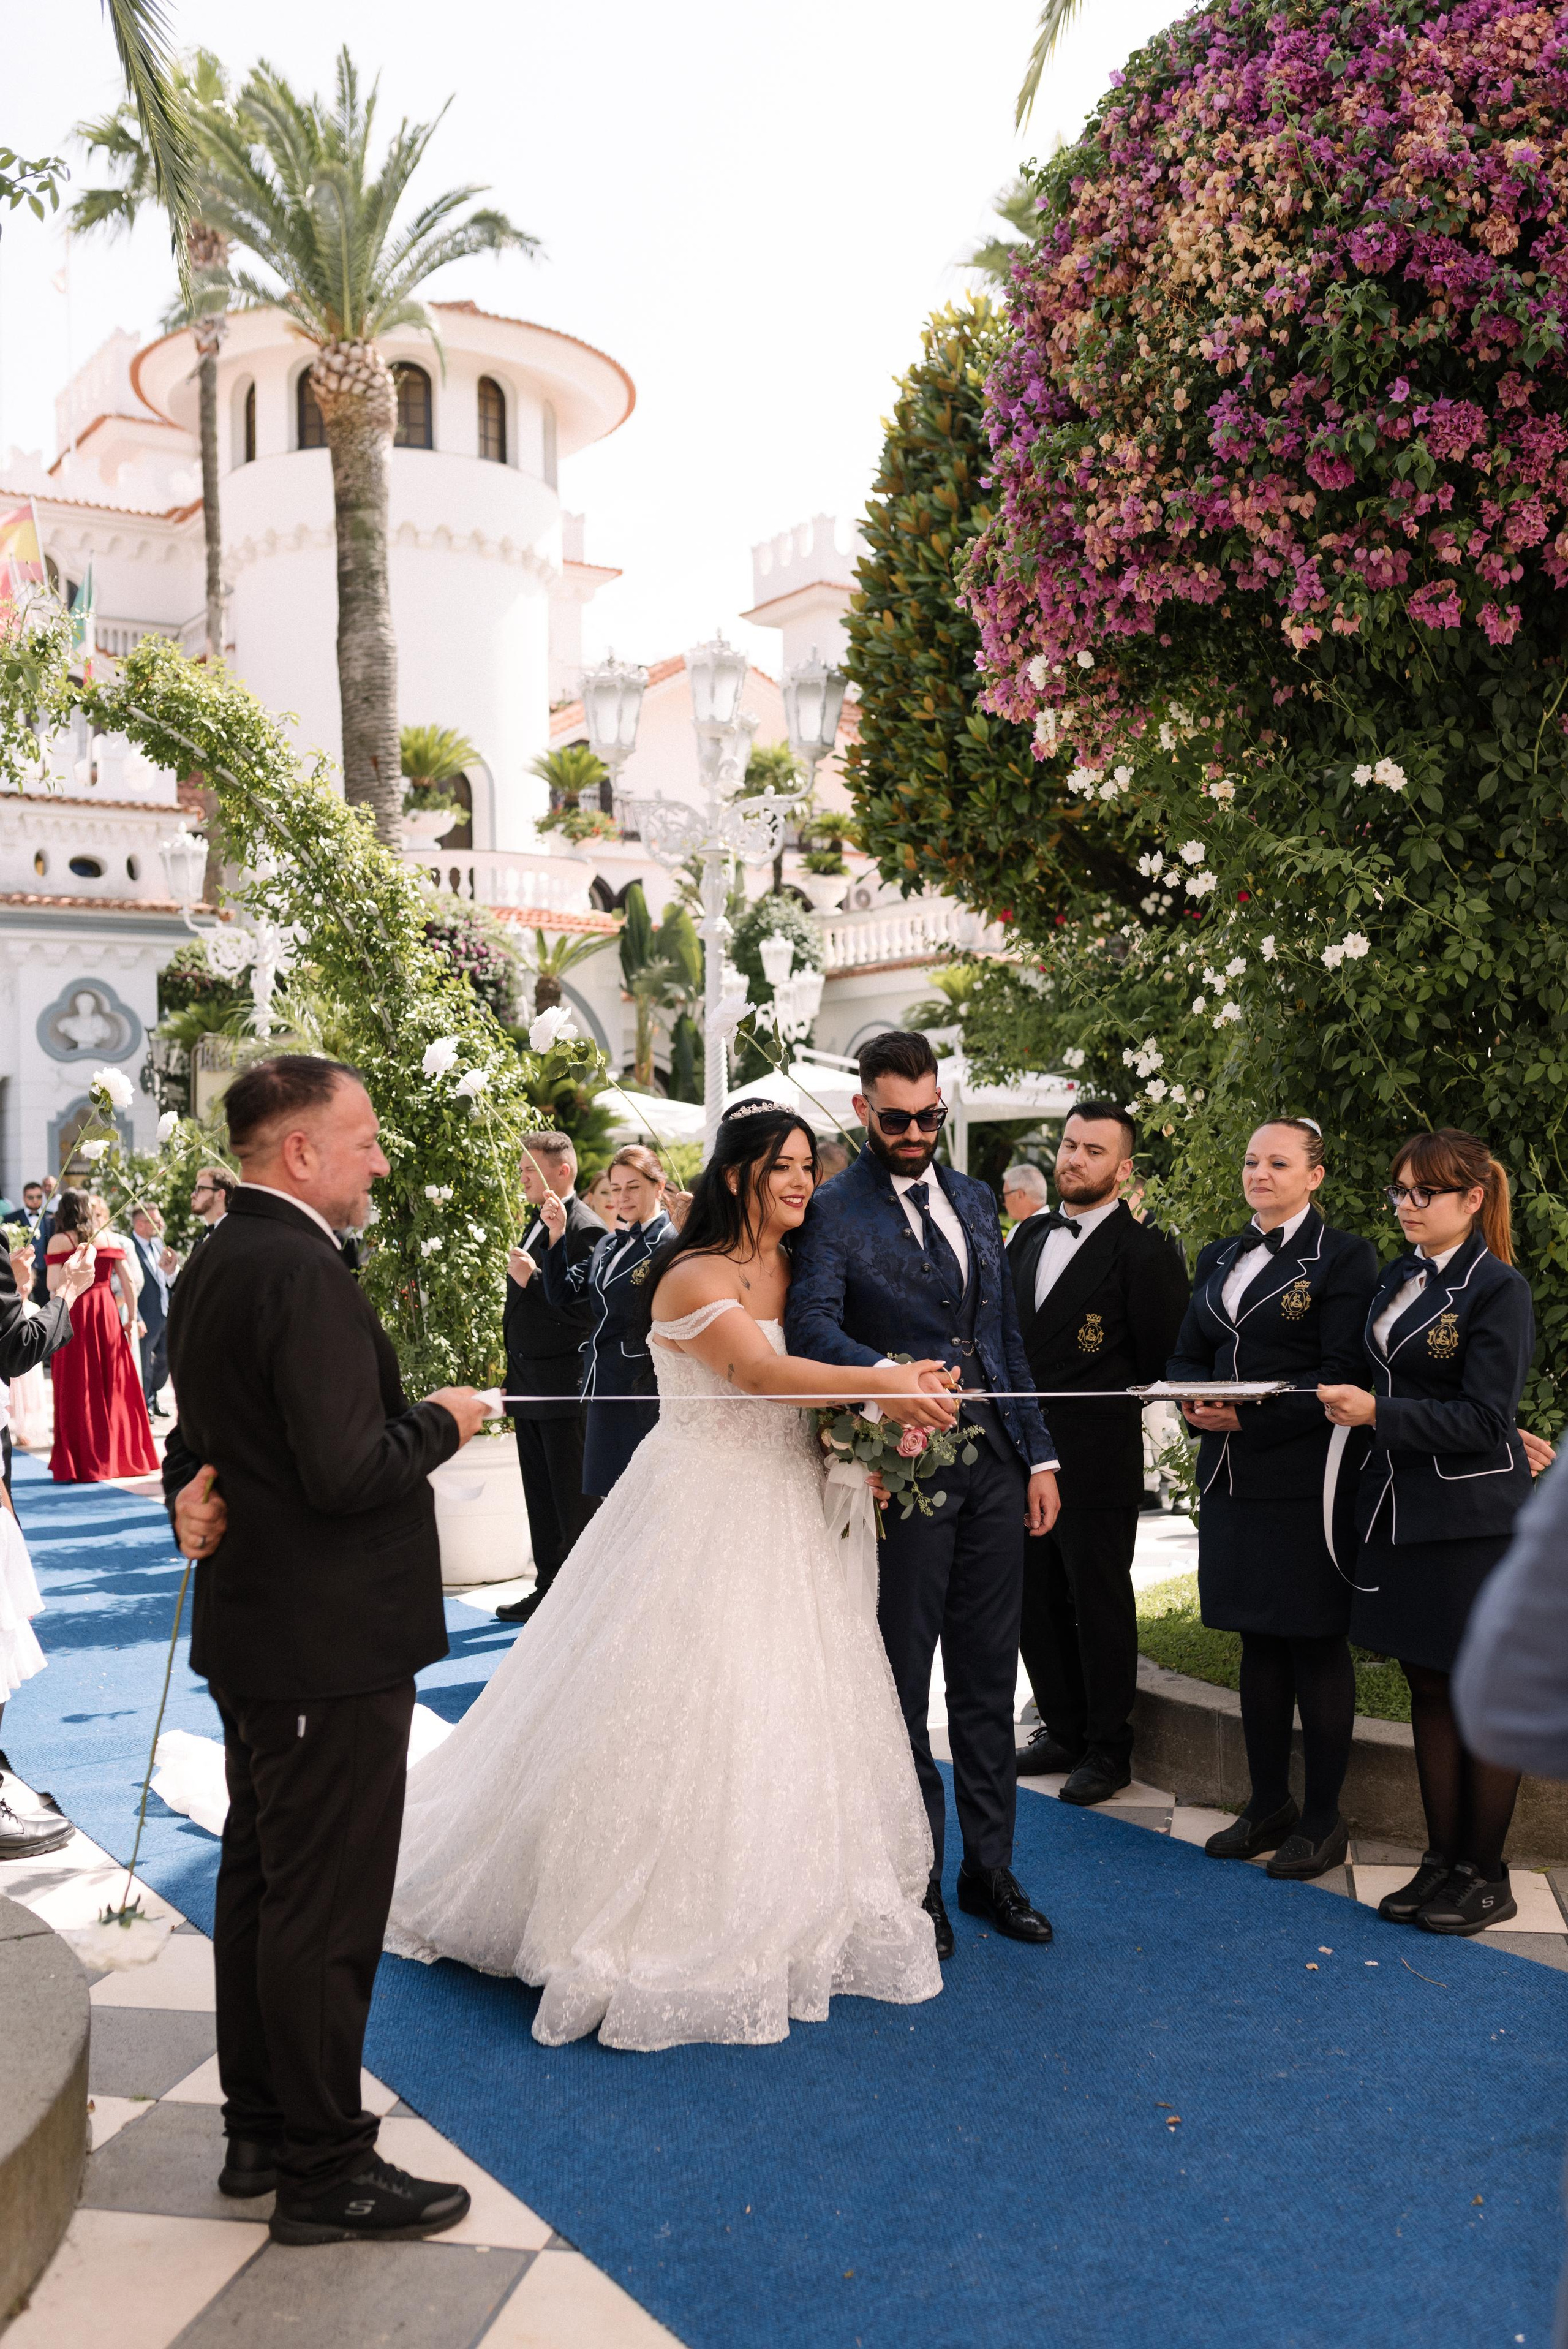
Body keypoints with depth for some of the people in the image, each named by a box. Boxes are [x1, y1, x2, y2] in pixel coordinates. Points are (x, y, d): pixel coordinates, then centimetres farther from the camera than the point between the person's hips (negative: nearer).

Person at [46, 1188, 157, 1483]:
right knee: (113, 1386, 11)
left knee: (79, 1391, 2)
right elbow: (127, 1283, 5)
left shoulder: (59, 1241, -3)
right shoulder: (110, 1239, 8)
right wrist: (131, 1317, 8)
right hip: (107, 1312, 3)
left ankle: (83, 1462, 3)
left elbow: (54, 1285, -11)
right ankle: (123, 1455, 16)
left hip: (75, 1315, -3)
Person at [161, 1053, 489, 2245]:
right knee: (326, 1911, 3)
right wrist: (443, 1420, -12)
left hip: (251, 1633, 10)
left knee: (258, 1885, 20)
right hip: (330, 1644, -10)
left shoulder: (209, 1265, 9)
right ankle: (324, 2169, 17)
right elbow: (347, 1475, -27)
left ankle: (258, 2130, 35)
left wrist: (195, 1493, 0)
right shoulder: (307, 1277, -24)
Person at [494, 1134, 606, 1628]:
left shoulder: (585, 1229, -15)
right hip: (529, 1383, 9)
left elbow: (585, 1309, -24)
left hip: (564, 1387, -9)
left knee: (574, 1500, 0)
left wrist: (532, 1280, -24)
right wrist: (515, 1377, 19)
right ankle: (548, 1590, 27)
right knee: (540, 1496, 16)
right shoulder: (537, 1225, 14)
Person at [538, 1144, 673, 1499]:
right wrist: (557, 1234, 3)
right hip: (604, 1387, 8)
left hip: (644, 1390, -8)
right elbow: (561, 1293, 13)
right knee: (610, 1497, 13)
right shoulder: (609, 1244, 14)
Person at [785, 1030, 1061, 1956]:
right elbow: (812, 1325, -22)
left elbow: (1009, 1337, 17)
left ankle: (991, 1869, 26)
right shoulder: (835, 1212, -6)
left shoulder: (976, 1200, 14)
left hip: (993, 1467, 5)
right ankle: (916, 1882, 21)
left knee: (989, 1680, 13)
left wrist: (1039, 1454, 13)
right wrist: (885, 1375, -42)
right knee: (903, 1684, 7)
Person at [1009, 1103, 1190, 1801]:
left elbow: (1164, 1358, -8)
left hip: (1097, 1457, -7)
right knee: (1036, 1601, 15)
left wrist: (1111, 1401, 1)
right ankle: (1063, 1731, 31)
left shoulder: (1142, 1252, -11)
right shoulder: (1029, 1236, 10)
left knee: (1101, 1605, 5)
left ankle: (1108, 1751, 19)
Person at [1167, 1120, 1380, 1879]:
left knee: (1315, 1642, 2)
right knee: (1258, 1639, 14)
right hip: (1232, 1472, 6)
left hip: (1307, 1474, -6)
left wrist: (1249, 1414, -19)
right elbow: (1186, 1354, 14)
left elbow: (1343, 1375, -13)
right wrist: (1198, 1402, -8)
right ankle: (1268, 1805, 26)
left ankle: (1323, 1820, 15)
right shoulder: (1219, 1258, 14)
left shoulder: (1342, 1255, -6)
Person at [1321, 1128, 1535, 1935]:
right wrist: (1348, 1401, 1)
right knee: (1427, 1687, 13)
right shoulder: (1398, 1277, 10)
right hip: (1400, 1511, 7)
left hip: (1473, 1520, -7)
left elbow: (1485, 1419, -17)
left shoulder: (1498, 1288, -11)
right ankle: (1442, 1859, 23)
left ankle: (1485, 1877, 16)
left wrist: (1378, 1412, -21)